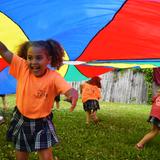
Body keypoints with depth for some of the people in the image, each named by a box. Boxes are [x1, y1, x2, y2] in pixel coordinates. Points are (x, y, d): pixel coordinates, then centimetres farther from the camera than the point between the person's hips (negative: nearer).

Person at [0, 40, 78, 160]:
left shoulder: (54, 77, -22)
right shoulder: (23, 68, -14)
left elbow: (69, 90, -36)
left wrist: (73, 94, -60)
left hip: (42, 123, -3)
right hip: (21, 121, 3)